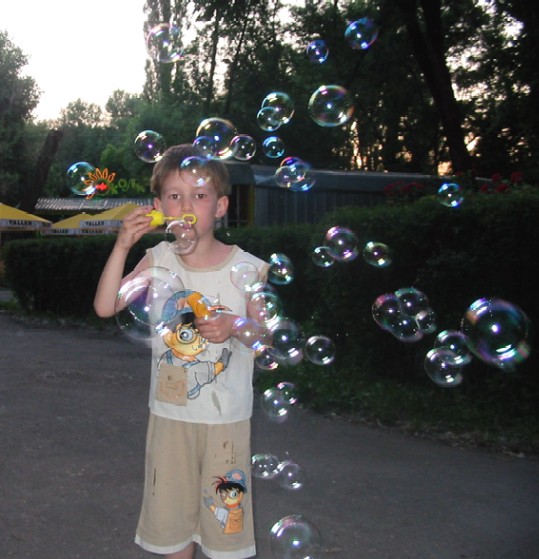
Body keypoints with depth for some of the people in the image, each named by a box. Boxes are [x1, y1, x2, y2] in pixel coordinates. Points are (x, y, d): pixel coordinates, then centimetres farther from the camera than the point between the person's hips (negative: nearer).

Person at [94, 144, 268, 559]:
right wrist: (122, 246, -18)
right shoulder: (158, 261, -2)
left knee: (225, 520, 8)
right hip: (169, 412, 3)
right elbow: (105, 307, -10)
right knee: (171, 516, 16)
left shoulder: (247, 268, -9)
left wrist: (234, 327, -24)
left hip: (226, 417, -2)